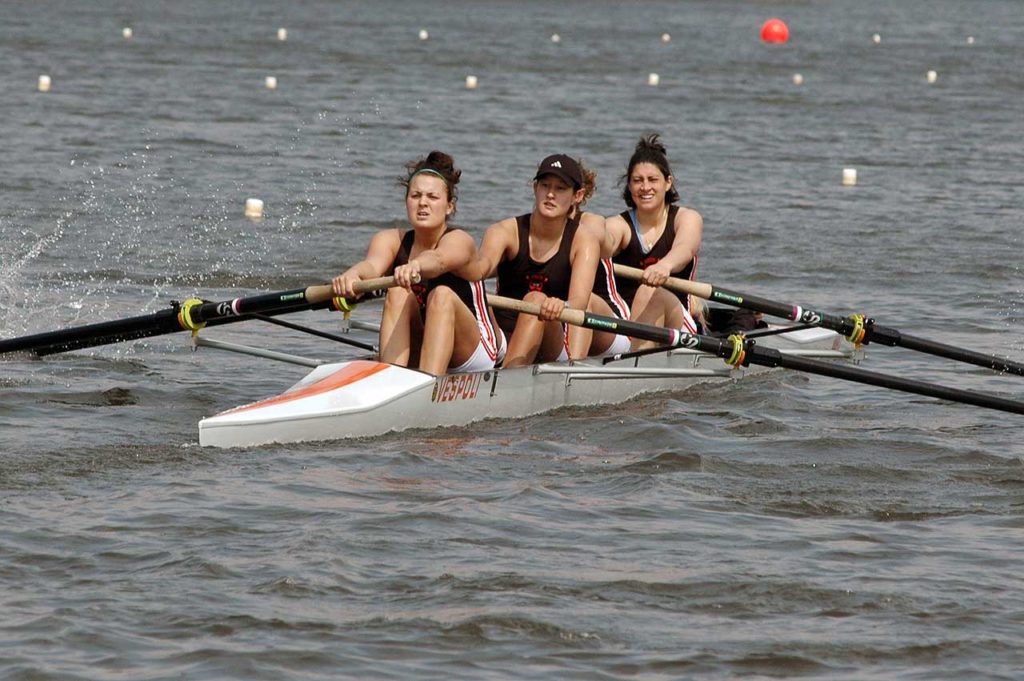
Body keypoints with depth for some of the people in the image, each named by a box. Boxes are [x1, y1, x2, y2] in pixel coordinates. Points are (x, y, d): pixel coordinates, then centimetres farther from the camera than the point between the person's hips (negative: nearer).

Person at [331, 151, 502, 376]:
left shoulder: (459, 241, -12)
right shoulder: (391, 240, 0)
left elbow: (437, 260, -37)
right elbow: (373, 264, -24)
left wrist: (414, 267, -62)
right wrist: (353, 274, -50)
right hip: (414, 357, 3)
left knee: (442, 296, -30)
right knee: (397, 294, -23)